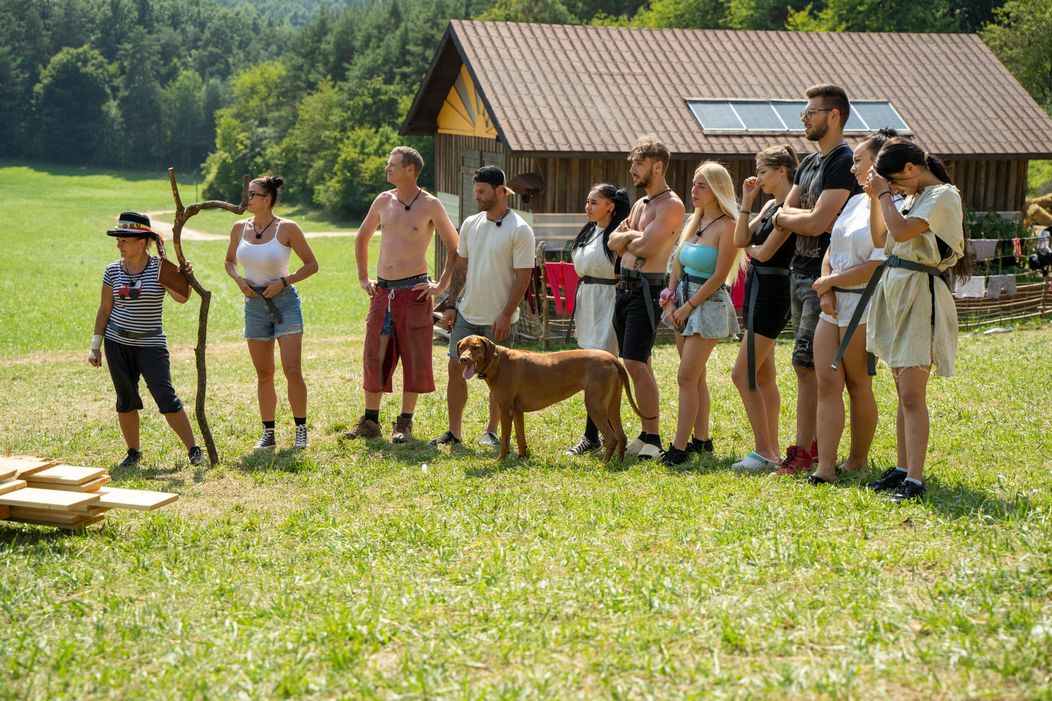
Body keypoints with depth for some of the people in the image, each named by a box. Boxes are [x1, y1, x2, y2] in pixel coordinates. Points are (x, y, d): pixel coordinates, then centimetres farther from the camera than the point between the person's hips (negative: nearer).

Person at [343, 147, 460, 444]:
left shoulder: (430, 205, -5)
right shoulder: (383, 201, 9)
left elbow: (455, 248, 0)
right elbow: (362, 238, 23)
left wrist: (441, 286, -4)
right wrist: (363, 278, 17)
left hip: (414, 291, -4)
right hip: (382, 292, 5)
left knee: (413, 358, 0)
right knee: (374, 356, 5)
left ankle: (405, 424, 9)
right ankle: (370, 422, 14)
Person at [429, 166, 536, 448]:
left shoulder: (519, 230, -11)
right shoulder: (470, 224, 7)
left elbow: (523, 277, -12)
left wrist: (506, 315, -17)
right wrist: (451, 305, 9)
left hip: (498, 319, -5)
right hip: (467, 313, 5)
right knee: (455, 368, 2)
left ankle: (491, 432, 18)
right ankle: (454, 432, 11)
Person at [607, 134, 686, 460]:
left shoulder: (671, 206, -11)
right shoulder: (640, 204, 19)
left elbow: (644, 246, -20)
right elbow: (614, 243, 15)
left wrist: (628, 236, 0)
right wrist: (629, 235, -5)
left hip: (646, 289, -9)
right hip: (624, 286, 9)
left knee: (635, 363, -14)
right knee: (638, 364, 11)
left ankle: (652, 438, -10)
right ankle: (645, 434, 16)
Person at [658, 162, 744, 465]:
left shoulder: (727, 226, -12)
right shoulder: (694, 221, 12)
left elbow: (719, 276, -15)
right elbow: (677, 265, 14)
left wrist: (689, 306, -13)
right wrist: (671, 301, 2)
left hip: (709, 304, -8)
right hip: (683, 303, 8)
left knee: (687, 377, -11)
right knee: (696, 377, 12)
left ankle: (679, 447, -10)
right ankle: (701, 438, 20)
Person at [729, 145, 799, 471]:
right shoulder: (770, 206, 14)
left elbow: (765, 251, -20)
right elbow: (740, 240, 8)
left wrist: (752, 249, 2)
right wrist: (747, 201, 3)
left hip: (771, 291, -10)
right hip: (757, 290, 10)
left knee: (742, 375, -11)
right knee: (763, 377, 13)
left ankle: (764, 452, -7)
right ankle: (772, 450, 19)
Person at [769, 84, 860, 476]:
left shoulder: (843, 162, -13)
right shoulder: (809, 163, 18)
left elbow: (817, 222, -19)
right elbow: (783, 214, 15)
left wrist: (788, 217, -1)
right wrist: (802, 217, -6)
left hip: (824, 277, -9)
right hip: (801, 271, 9)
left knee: (806, 365, -10)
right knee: (813, 367, 11)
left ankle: (802, 453, -7)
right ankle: (817, 443, 17)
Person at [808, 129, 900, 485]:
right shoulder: (855, 201, 15)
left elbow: (878, 266, -19)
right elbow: (831, 251, 17)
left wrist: (831, 280, -8)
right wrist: (826, 289, -1)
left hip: (864, 307, -8)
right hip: (834, 305, 8)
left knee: (858, 385, 3)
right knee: (826, 382, -1)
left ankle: (858, 461, 17)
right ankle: (825, 467, -4)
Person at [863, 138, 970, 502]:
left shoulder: (943, 196, -12)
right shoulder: (913, 197, 16)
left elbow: (902, 231, -24)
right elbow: (880, 238, 20)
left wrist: (884, 192, -11)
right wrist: (875, 197, 9)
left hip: (919, 294, -9)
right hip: (894, 290, 9)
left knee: (911, 394, -13)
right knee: (903, 392, 12)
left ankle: (914, 480, -14)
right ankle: (902, 468, 19)